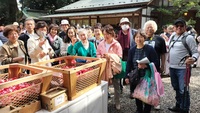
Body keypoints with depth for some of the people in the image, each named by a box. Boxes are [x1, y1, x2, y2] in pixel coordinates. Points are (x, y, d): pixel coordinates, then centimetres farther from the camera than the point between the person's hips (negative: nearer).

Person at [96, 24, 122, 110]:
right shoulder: (101, 43, -1)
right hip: (104, 67, 3)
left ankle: (117, 102, 30)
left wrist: (110, 56, -25)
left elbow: (119, 57, -14)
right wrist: (100, 57, -14)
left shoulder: (117, 44, -12)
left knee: (116, 86, 11)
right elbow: (98, 54, 7)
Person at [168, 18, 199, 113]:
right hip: (172, 67, 7)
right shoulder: (173, 36, 10)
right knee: (176, 88, 19)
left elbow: (195, 52, -10)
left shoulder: (189, 38, -9)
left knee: (183, 90, 0)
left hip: (183, 68, -7)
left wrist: (193, 59, -32)